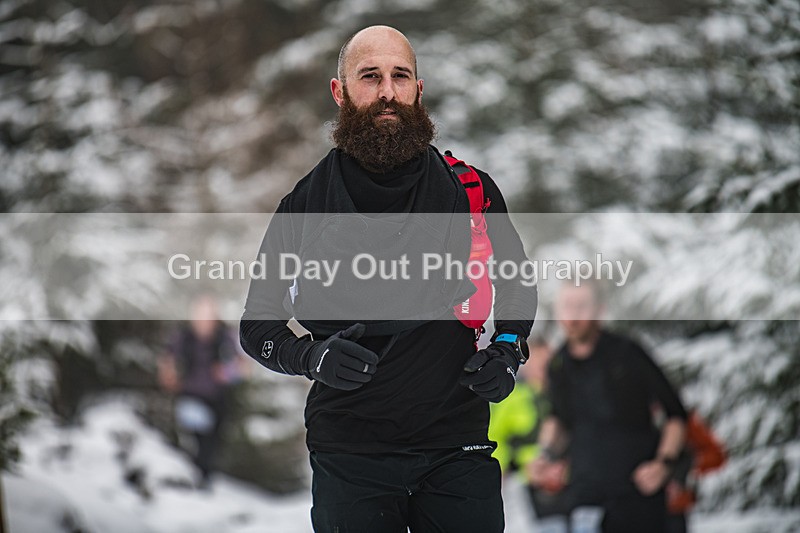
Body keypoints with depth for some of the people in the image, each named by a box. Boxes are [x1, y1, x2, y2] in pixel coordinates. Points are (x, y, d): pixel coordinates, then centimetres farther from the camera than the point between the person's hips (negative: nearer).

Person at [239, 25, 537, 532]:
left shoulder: (471, 191, 4)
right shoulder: (305, 205, 3)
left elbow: (518, 282, 20)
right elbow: (256, 324, 8)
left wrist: (508, 349, 0)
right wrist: (311, 356, -13)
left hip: (457, 448, 0)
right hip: (350, 457, 0)